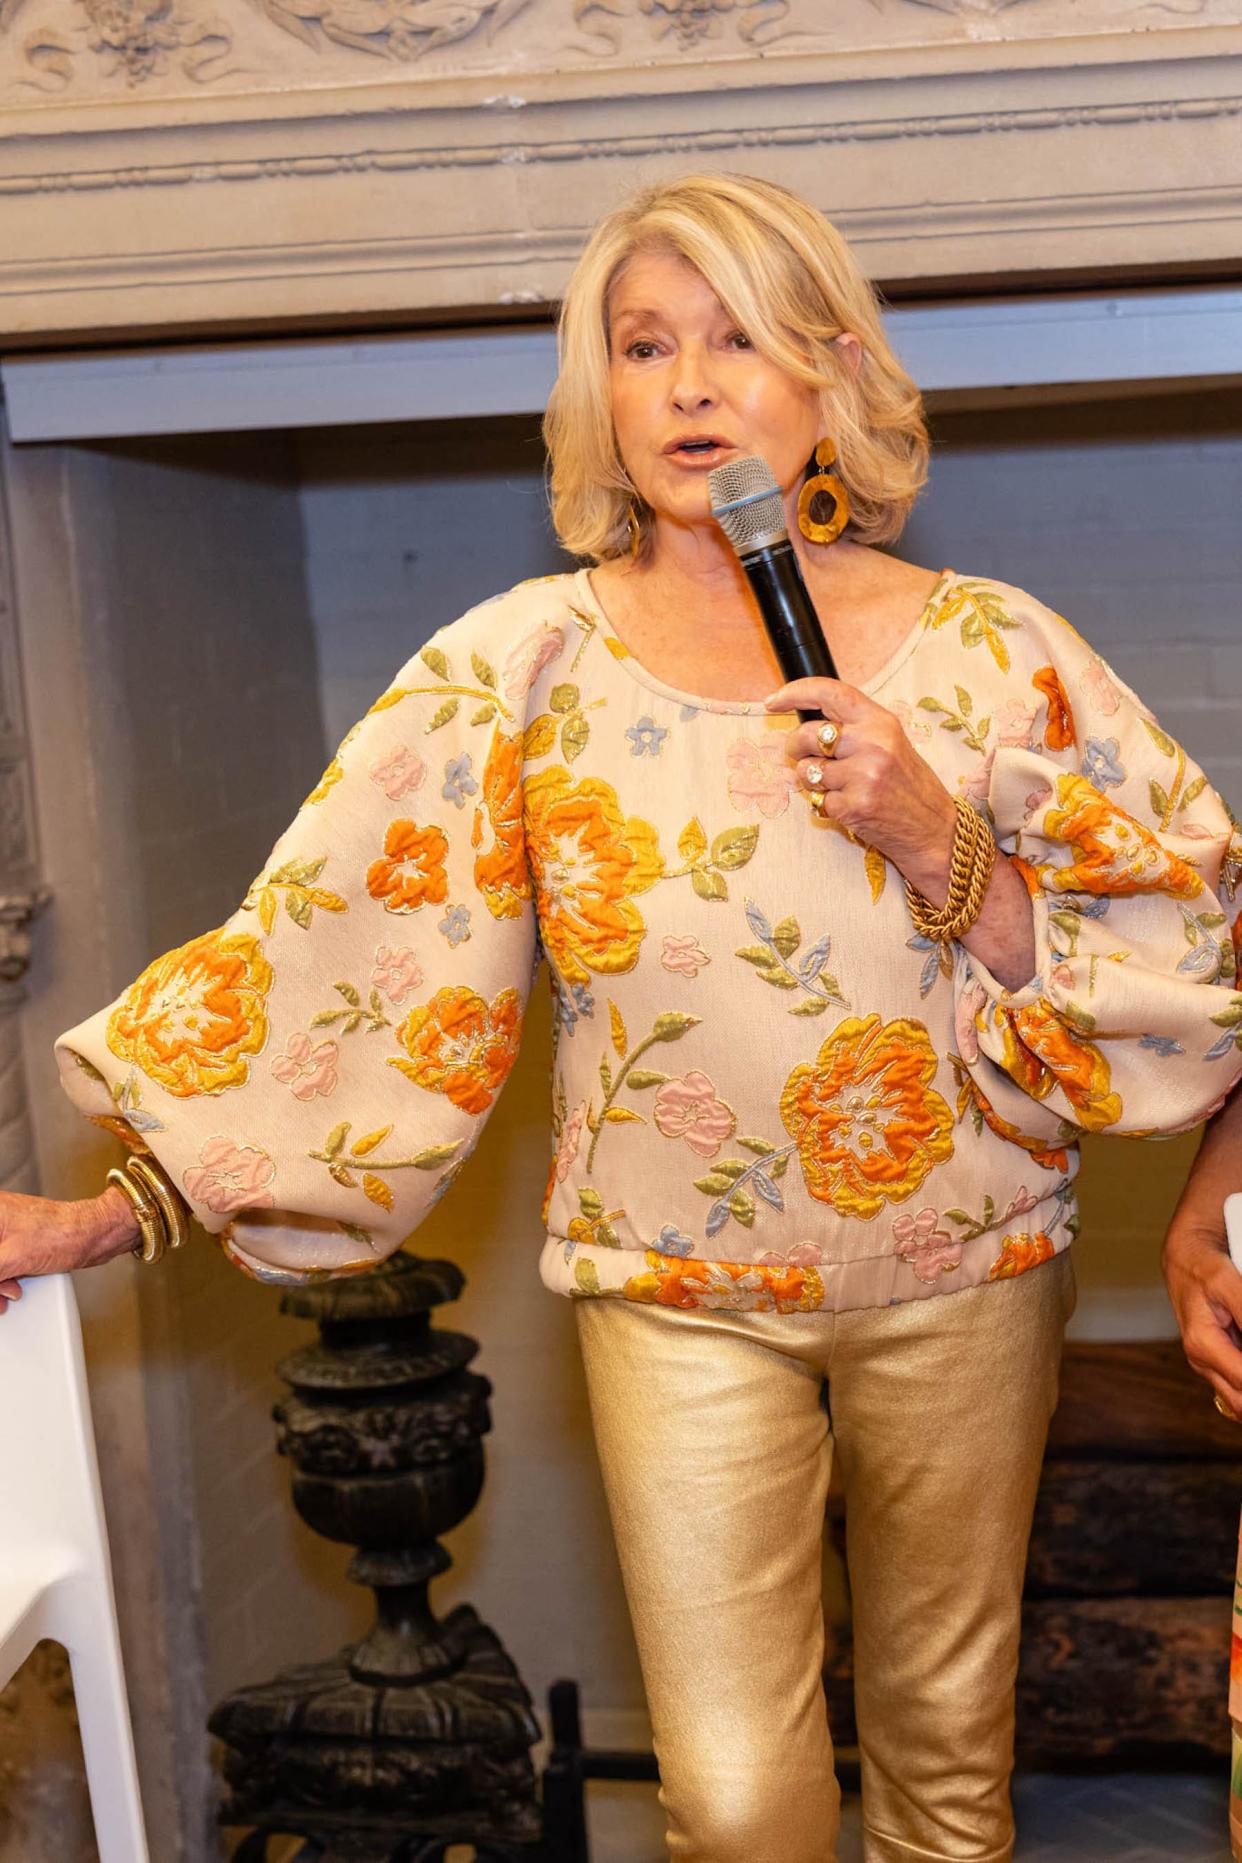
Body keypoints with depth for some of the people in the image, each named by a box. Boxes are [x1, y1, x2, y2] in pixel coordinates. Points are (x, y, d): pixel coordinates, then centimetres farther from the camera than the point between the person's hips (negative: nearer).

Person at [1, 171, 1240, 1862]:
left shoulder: (990, 650, -6)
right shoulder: (523, 667, -7)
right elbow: (334, 955, -8)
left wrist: (939, 844, -20)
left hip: (961, 1275, 1)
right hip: (678, 1290, -1)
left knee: (949, 1724, 18)